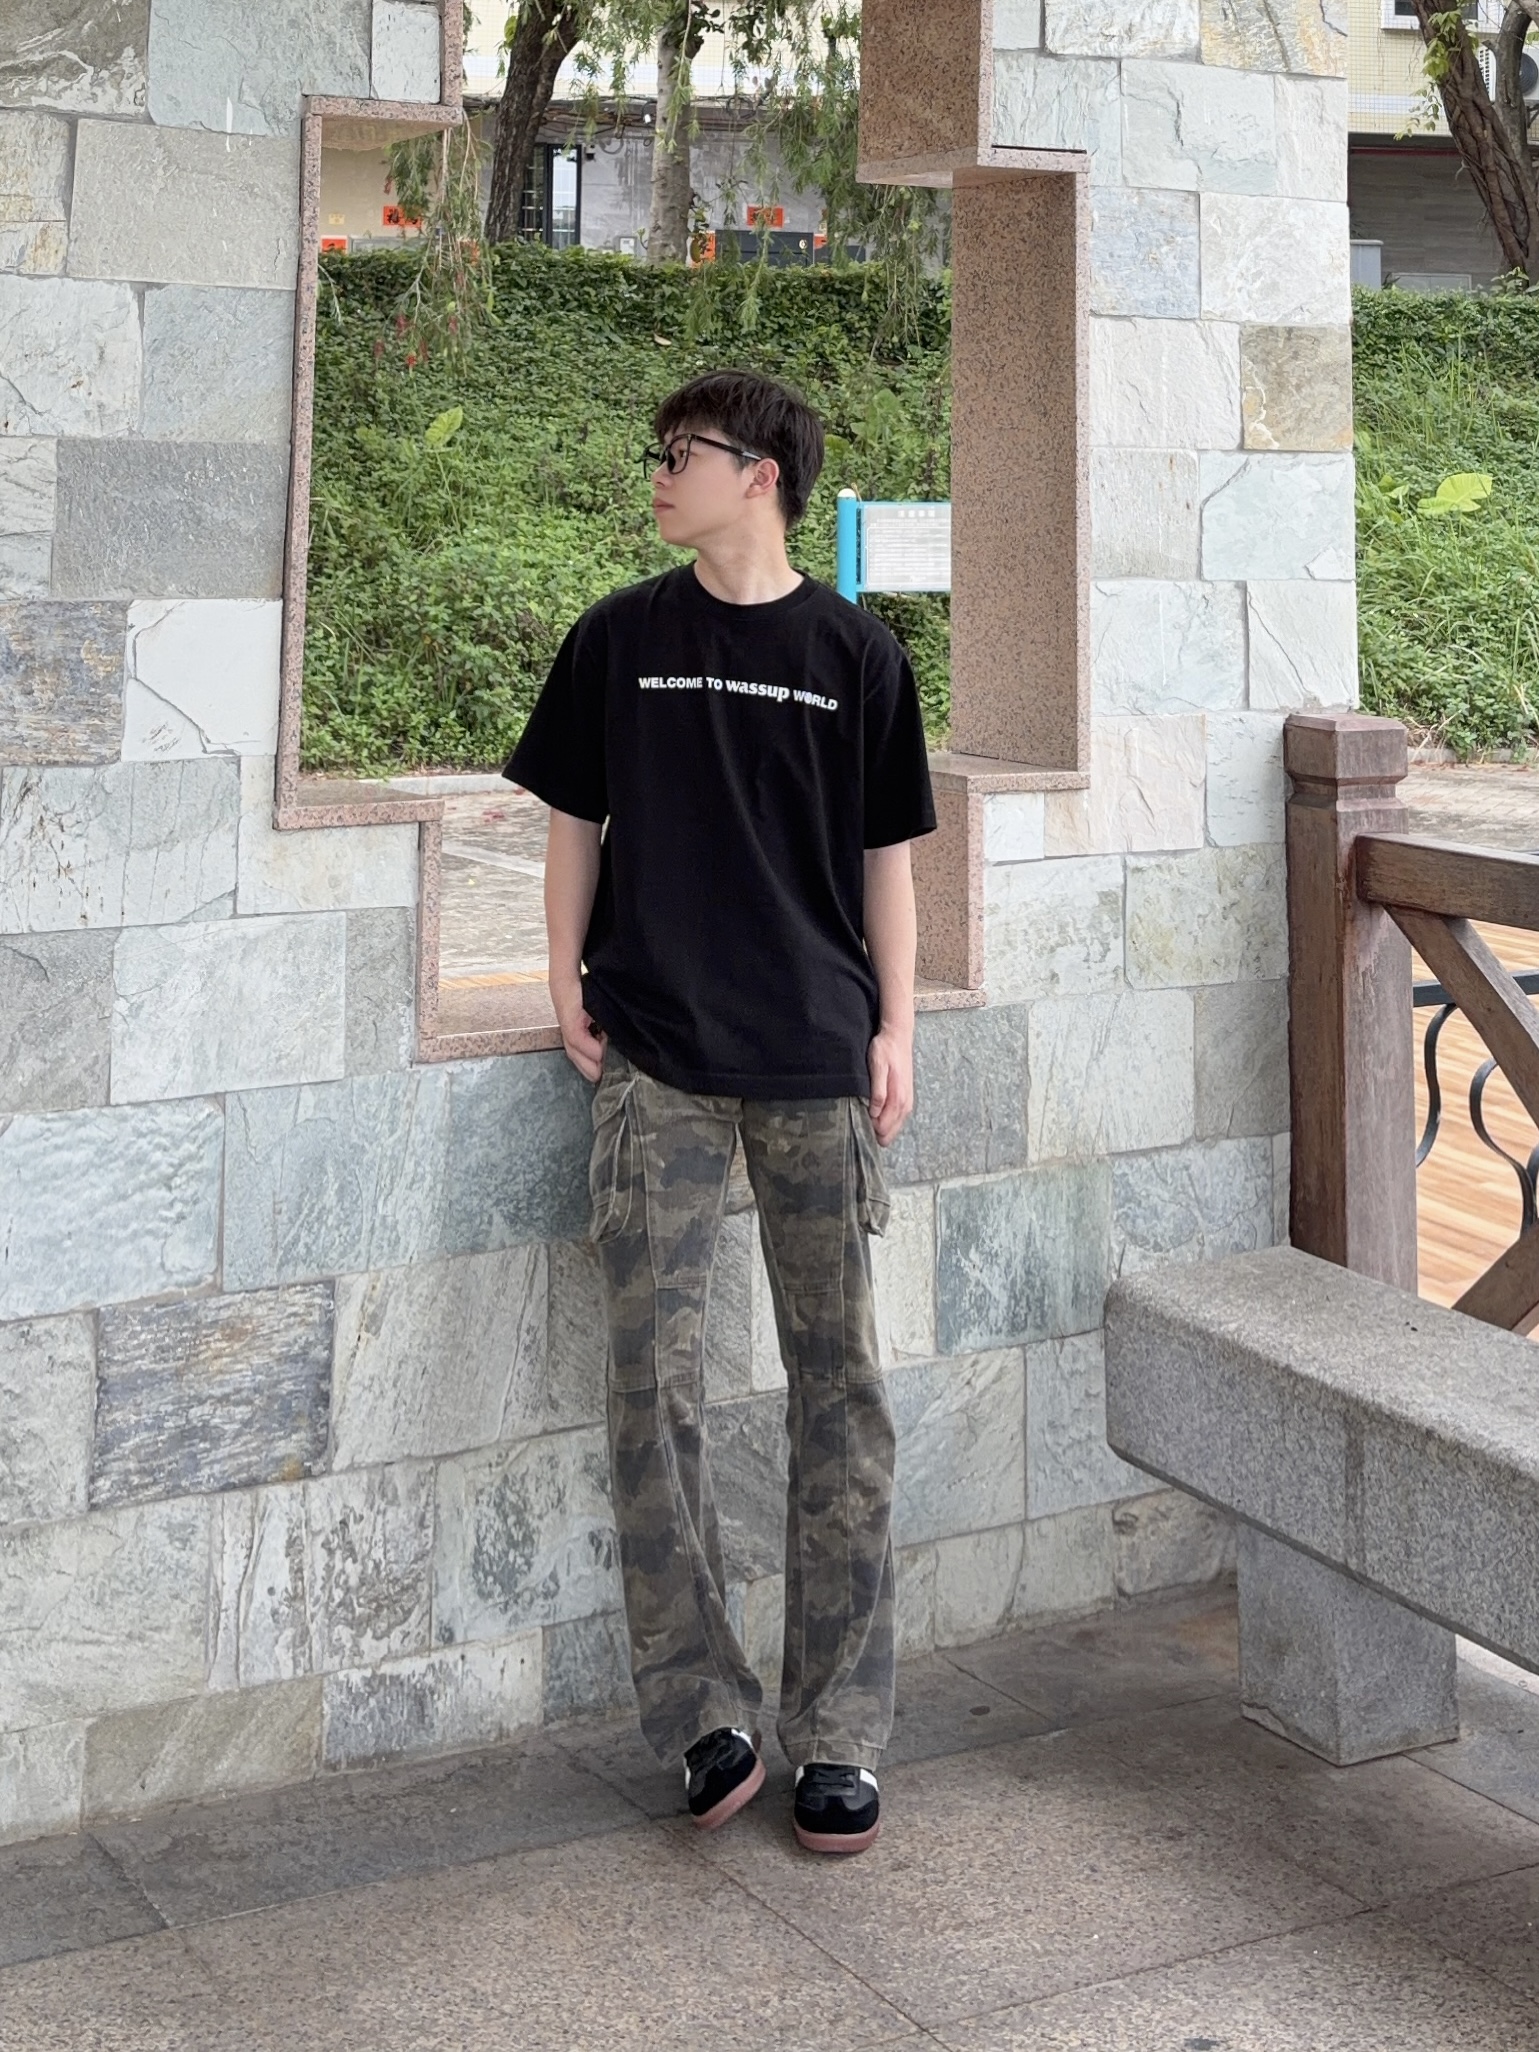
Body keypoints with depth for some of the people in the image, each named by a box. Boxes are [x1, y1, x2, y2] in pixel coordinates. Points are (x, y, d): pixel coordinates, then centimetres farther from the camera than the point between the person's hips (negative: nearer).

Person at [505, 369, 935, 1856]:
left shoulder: (853, 654, 5)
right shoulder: (618, 640, 7)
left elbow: (887, 856, 8)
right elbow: (575, 822, 12)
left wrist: (894, 1030, 2)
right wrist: (567, 986, 3)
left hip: (817, 1060, 0)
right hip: (655, 1060, 1)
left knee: (837, 1382, 2)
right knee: (653, 1374, -5)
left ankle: (838, 1733, 10)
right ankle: (701, 1714, 5)